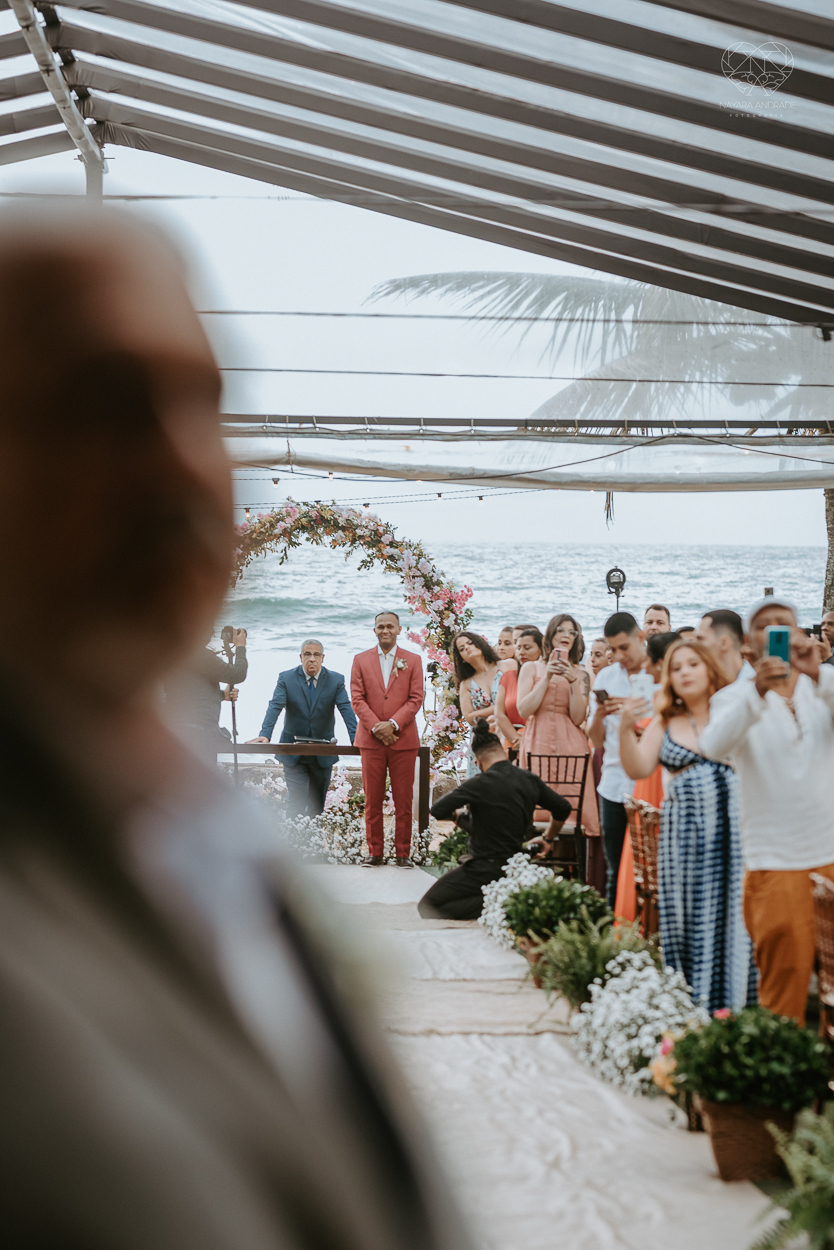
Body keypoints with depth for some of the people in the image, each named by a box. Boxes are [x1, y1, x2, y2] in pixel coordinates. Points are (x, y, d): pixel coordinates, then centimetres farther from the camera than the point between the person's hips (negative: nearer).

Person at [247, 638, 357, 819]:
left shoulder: (336, 680, -2)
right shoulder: (286, 678, -4)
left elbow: (346, 709, -12)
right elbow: (275, 707, -15)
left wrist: (356, 739, -26)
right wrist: (265, 735, -30)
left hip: (323, 754, 2)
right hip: (293, 753, -1)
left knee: (317, 803, 9)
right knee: (296, 802, -10)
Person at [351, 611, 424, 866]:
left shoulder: (412, 661, 8)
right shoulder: (361, 660, 10)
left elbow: (416, 699, 1)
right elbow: (357, 699, 3)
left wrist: (393, 724, -11)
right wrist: (376, 727, -9)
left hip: (403, 739, -1)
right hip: (371, 740, 1)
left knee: (403, 800, 1)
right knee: (372, 800, 2)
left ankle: (403, 853, 7)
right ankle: (375, 852, 9)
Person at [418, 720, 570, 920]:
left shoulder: (481, 784, -17)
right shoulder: (530, 780, 2)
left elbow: (437, 811, -18)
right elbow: (563, 809, 13)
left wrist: (456, 813, 5)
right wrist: (547, 838, 30)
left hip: (484, 870, -8)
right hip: (514, 866, 8)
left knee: (429, 905, 2)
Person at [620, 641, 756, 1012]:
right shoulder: (665, 723, 14)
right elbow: (638, 770, 5)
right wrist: (626, 729, -11)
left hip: (736, 828, -3)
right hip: (684, 827, 3)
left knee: (734, 909, -4)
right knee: (688, 913, 4)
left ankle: (736, 1002, 3)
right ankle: (692, 1004, 12)